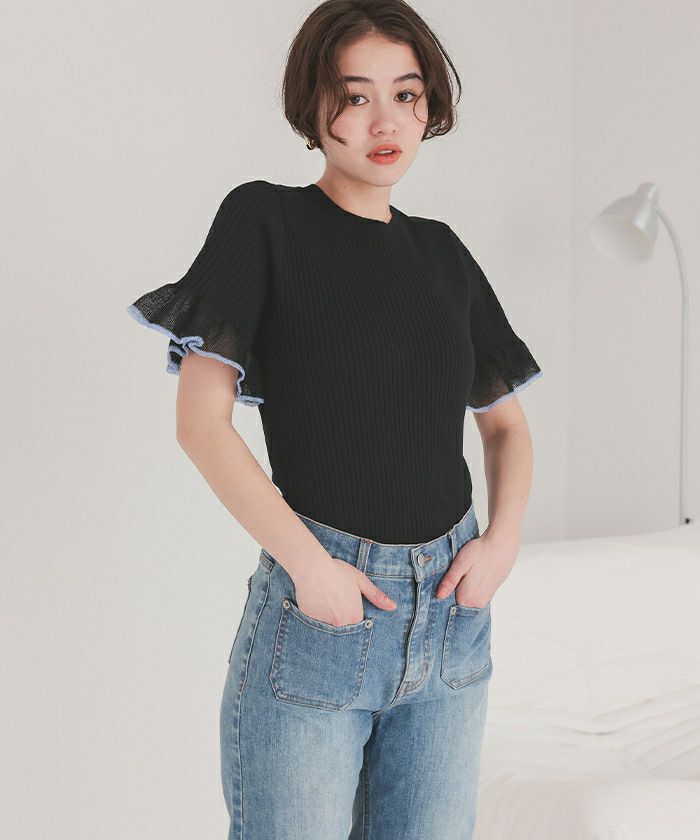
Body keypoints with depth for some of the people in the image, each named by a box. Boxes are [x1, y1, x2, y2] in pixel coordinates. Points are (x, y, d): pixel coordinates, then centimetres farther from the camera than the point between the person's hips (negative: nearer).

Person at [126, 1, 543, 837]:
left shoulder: (441, 252, 11)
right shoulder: (264, 221, -4)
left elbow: (506, 422, 17)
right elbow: (200, 421, -10)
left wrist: (503, 537, 0)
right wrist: (304, 558, -16)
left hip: (451, 608, 5)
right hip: (320, 601, -4)